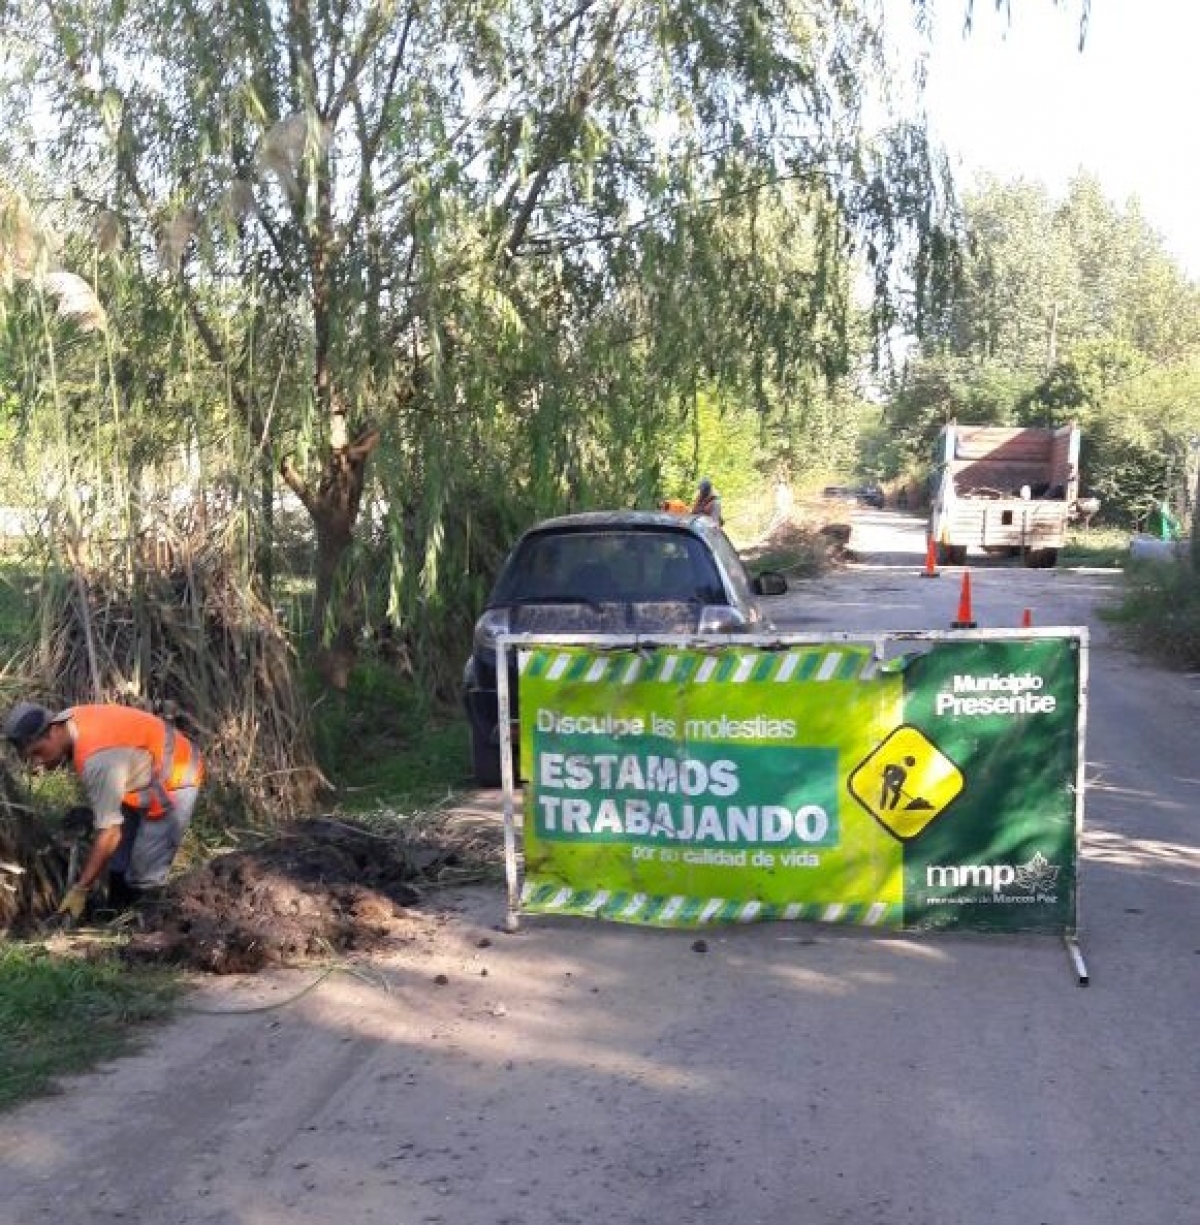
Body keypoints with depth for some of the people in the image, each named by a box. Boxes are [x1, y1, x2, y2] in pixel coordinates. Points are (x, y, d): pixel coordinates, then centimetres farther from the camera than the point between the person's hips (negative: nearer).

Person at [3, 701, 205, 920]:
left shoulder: (99, 759, -37)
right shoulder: (67, 721, -11)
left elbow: (109, 832, -31)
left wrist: (79, 890, -24)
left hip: (174, 781, -9)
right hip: (143, 776, 10)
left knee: (144, 876, -11)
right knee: (117, 863, 11)